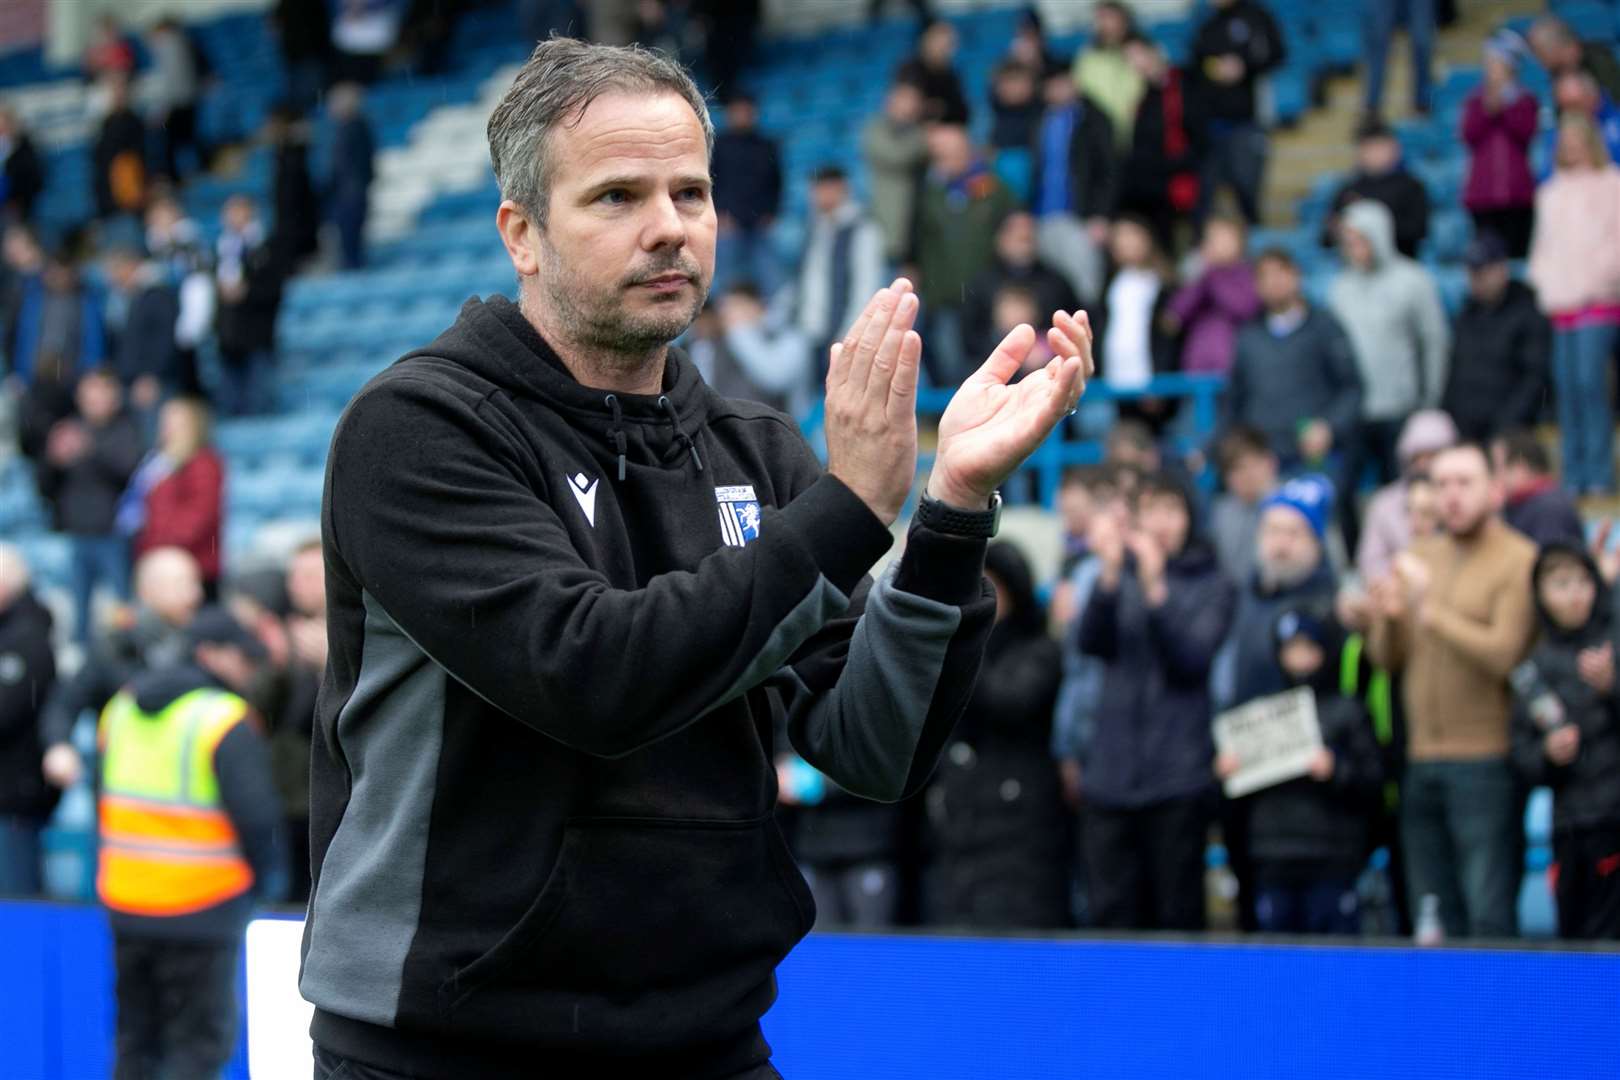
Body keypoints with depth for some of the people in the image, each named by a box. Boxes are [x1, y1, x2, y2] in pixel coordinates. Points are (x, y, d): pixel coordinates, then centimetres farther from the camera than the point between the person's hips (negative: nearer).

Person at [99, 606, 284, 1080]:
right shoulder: (227, 721, -13)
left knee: (135, 1042, 16)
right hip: (202, 907, -7)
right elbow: (255, 814, -15)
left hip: (125, 900, 7)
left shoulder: (122, 707, 10)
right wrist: (269, 876, 2)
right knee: (202, 1041, -1)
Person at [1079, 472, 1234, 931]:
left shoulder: (1210, 585, 4)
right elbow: (1092, 642, -6)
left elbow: (1191, 659, -10)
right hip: (1111, 772, 2)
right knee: (1113, 912, 1)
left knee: (1176, 914, -2)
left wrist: (1155, 588, -21)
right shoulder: (1120, 576, 10)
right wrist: (1109, 572, -20)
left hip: (1177, 775, -2)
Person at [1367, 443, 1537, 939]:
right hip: (1421, 761, 7)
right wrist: (1389, 617, -7)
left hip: (1484, 762, -7)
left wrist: (1431, 610, -18)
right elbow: (1388, 660, 13)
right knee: (1433, 914, 9)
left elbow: (1503, 654, -17)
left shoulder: (1519, 562, -6)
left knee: (1488, 916, -9)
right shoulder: (1421, 558, 15)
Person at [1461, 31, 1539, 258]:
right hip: (1483, 194, 1)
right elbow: (1469, 135, -2)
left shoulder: (1525, 100, 7)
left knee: (1517, 251, -5)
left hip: (1518, 195, -1)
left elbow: (1525, 132, -8)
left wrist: (1504, 105, -12)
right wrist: (1487, 109, -13)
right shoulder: (1475, 100, 11)